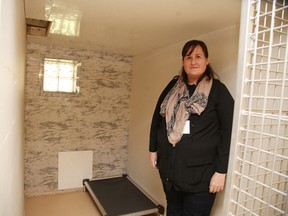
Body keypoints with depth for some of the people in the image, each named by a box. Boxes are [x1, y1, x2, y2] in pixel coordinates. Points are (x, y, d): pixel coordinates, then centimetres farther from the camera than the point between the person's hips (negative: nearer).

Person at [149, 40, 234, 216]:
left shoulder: (218, 90, -8)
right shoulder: (173, 86, 5)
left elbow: (228, 132, -10)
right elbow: (157, 117, 11)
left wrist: (221, 171, -12)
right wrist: (153, 149, 11)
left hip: (201, 172, -4)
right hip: (169, 166, 4)